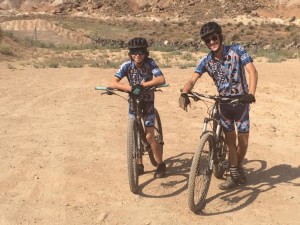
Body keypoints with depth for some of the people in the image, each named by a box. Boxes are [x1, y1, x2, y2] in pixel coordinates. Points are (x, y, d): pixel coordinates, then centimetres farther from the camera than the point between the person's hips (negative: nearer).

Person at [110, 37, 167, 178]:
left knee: (149, 136, -7)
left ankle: (161, 165, 11)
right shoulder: (127, 65, -18)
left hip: (148, 100, -2)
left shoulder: (150, 63, -20)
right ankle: (139, 165, 19)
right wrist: (131, 88, -43)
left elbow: (161, 79, -34)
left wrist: (142, 85, -40)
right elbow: (113, 83, -28)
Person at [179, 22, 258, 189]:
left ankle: (239, 166, 33)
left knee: (243, 142, 4)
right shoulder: (206, 61, -8)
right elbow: (192, 81, -17)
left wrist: (251, 94, -41)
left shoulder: (237, 50, -15)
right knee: (230, 141, 5)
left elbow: (252, 71, -24)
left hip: (241, 101, -2)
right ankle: (234, 175, 21)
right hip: (224, 103, 2)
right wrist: (184, 94, -39)